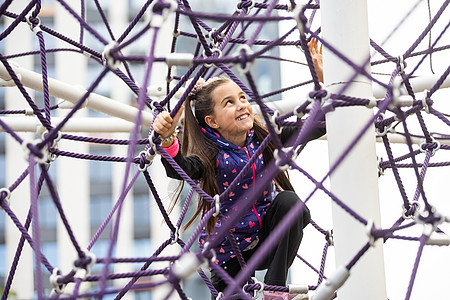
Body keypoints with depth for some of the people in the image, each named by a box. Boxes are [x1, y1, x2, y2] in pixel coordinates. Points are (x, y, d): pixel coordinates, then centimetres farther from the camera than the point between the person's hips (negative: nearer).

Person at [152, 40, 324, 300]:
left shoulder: (263, 138, -8)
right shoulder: (210, 154, -20)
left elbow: (318, 125, -7)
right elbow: (180, 169, -41)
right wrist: (168, 139, -60)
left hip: (265, 238, 3)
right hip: (228, 250, -2)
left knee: (288, 200, -24)